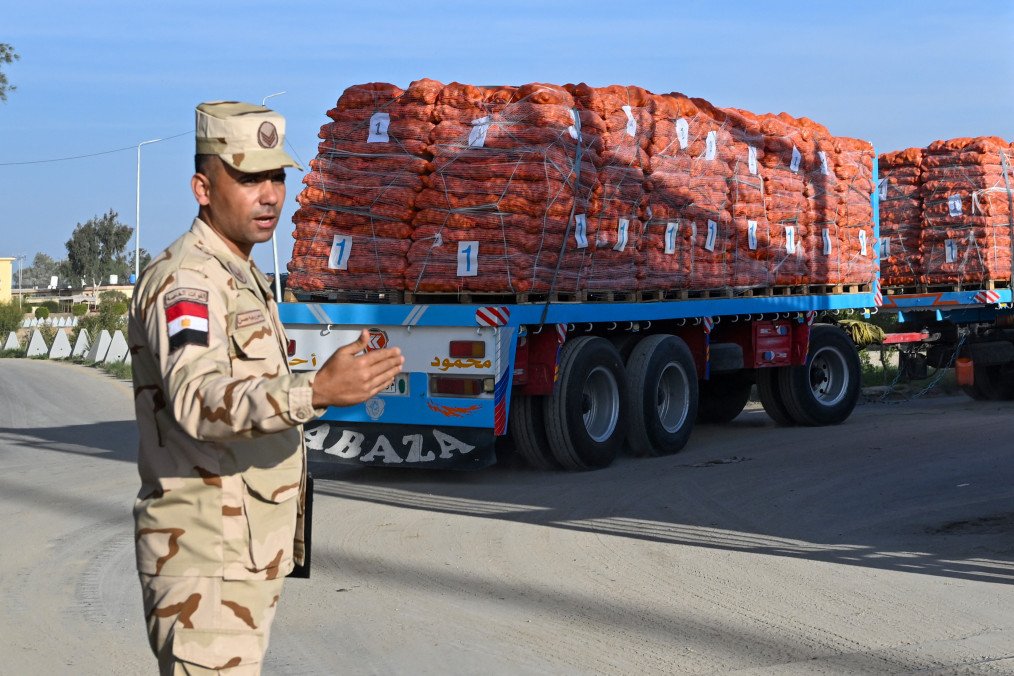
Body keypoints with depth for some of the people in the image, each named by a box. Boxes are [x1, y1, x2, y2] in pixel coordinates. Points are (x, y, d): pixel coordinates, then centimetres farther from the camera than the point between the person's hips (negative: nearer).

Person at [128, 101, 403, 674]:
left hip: (252, 559, 10)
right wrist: (316, 391, -48)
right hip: (206, 564, -10)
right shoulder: (183, 280, -16)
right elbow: (198, 399, -34)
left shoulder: (243, 279, 16)